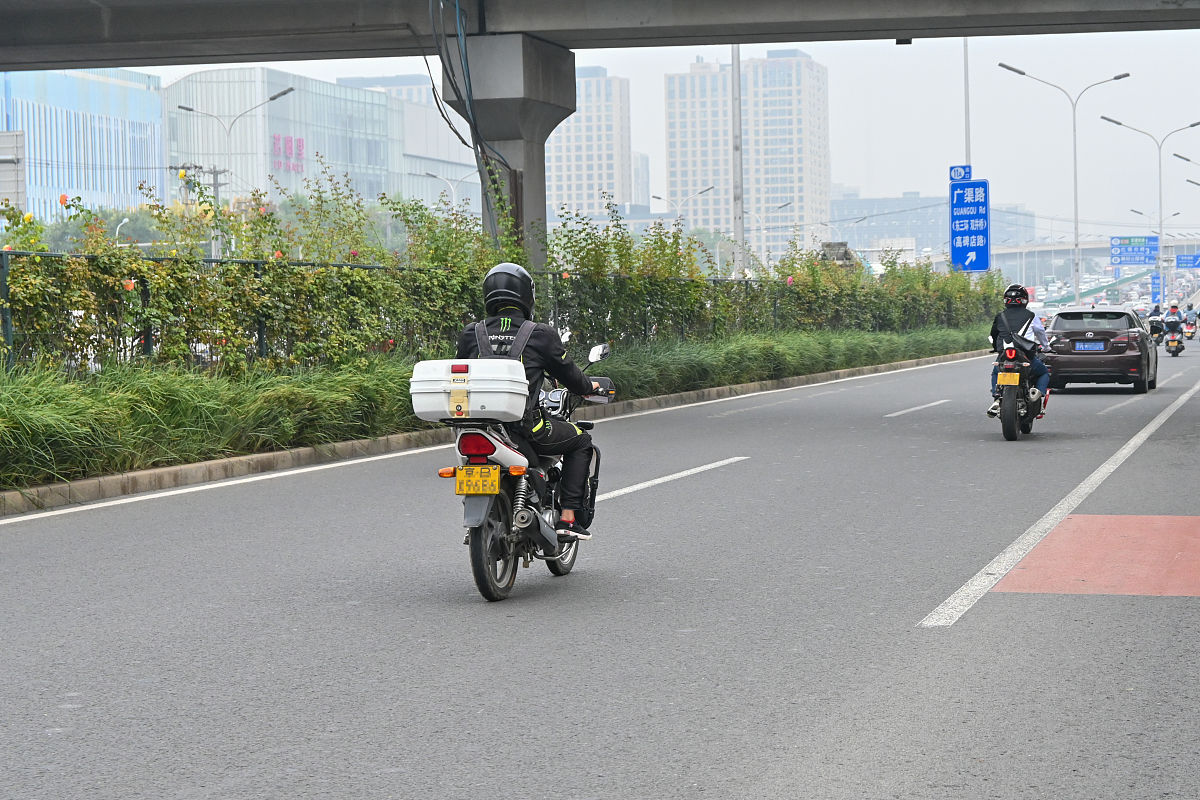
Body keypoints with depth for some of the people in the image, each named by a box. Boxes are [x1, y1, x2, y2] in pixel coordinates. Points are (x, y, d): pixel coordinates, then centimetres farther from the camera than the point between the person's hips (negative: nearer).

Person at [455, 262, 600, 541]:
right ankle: (568, 518, 10)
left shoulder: (470, 333, 4)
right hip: (527, 429, -4)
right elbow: (567, 373, 6)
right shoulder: (541, 334, -5)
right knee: (581, 441, 20)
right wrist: (589, 387, 29)